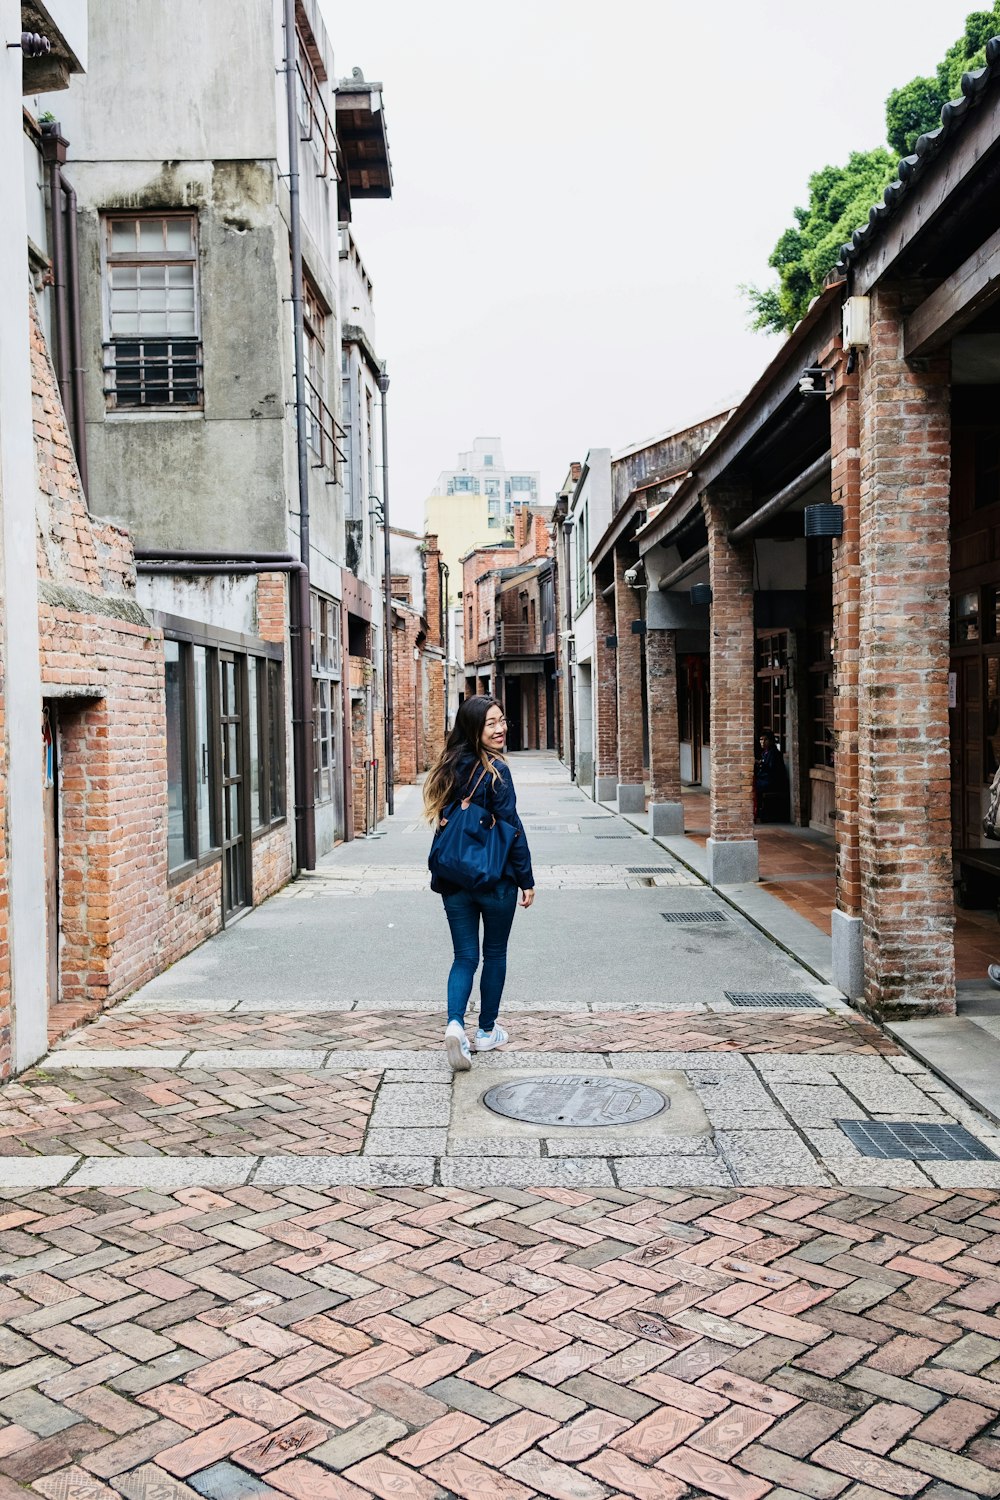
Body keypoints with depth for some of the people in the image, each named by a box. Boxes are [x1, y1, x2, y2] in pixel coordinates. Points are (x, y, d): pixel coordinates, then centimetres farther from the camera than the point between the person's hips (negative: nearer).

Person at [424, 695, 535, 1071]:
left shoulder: (448, 768, 5)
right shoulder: (494, 770, -15)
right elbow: (511, 828, -14)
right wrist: (526, 879, -7)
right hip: (495, 878, -5)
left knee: (464, 956, 9)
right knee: (495, 953, 13)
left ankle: (455, 1023, -11)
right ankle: (487, 1031, 23)